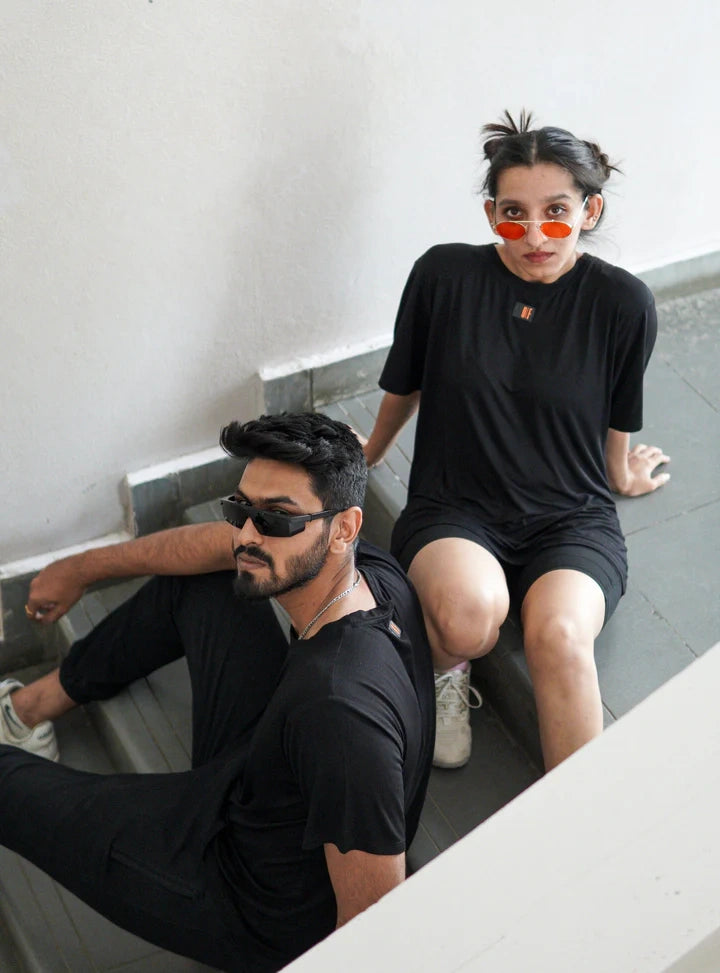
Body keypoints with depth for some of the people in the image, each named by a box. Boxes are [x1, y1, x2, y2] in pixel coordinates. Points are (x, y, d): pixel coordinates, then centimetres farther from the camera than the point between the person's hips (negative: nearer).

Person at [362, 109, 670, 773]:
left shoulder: (621, 302, -7)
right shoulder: (445, 275, -7)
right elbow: (405, 387, 12)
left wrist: (621, 475, 28)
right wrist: (370, 453, 26)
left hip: (572, 518, 0)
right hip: (454, 509, 0)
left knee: (559, 634, -34)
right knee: (470, 612, -35)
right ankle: (446, 676, 1)